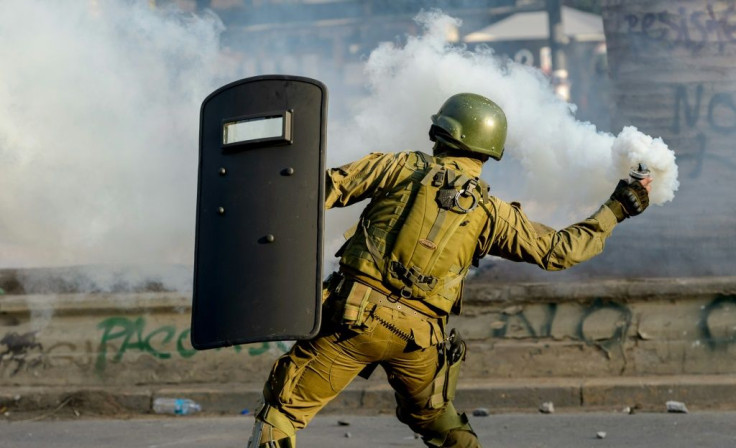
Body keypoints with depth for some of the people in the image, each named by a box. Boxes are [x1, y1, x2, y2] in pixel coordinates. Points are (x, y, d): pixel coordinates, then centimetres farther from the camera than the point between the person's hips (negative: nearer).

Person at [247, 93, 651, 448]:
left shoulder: (402, 167, 5)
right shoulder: (491, 212, 9)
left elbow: (329, 187, 0)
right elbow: (559, 249, 16)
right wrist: (615, 209, 27)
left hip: (355, 312, -2)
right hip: (418, 335, 3)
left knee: (284, 406, 3)